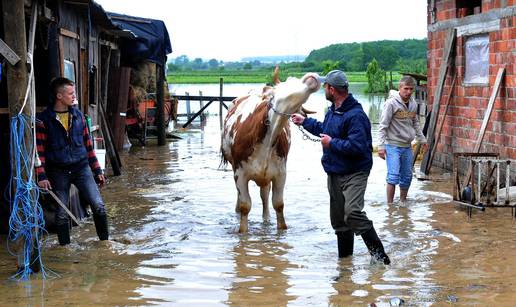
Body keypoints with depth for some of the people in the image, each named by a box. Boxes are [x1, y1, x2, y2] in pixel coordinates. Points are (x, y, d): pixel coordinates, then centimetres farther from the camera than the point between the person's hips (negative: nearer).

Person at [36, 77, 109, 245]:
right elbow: (39, 150, -6)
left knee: (98, 205, -8)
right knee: (61, 214, 6)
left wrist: (97, 170, 12)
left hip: (81, 167, 3)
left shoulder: (78, 115, 6)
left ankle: (105, 241, 8)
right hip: (58, 172, -2)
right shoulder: (43, 119, -6)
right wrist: (42, 176, -13)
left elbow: (88, 144, 12)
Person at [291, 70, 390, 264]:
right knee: (338, 219, 14)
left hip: (354, 173, -10)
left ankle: (379, 254, -20)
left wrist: (332, 143, -19)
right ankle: (344, 258, 25)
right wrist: (305, 121, 36)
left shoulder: (355, 115, -21)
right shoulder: (332, 111, 11)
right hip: (334, 173, 10)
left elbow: (356, 146, -30)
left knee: (352, 212, -27)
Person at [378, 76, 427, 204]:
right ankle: (390, 204, -4)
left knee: (407, 176, 11)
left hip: (407, 146, 6)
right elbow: (383, 126, -13)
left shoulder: (413, 104, 7)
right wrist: (381, 146, -17)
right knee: (393, 176, -12)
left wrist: (422, 139, 24)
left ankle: (403, 201, 26)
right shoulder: (391, 103, -12)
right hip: (393, 145, -6)